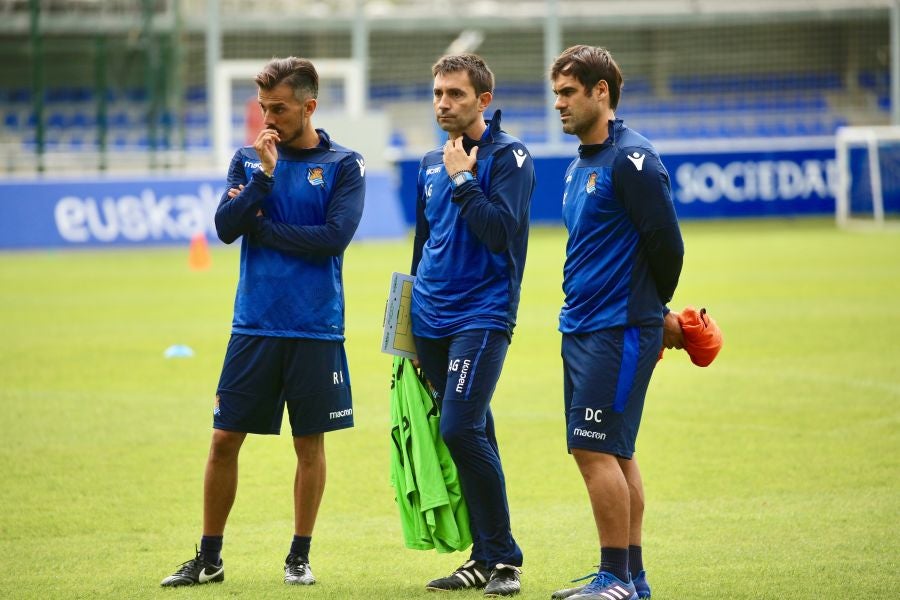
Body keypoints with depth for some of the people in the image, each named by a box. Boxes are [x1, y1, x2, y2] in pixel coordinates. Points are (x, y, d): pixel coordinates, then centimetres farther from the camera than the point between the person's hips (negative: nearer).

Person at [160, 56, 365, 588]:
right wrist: (264, 174, -16)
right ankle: (209, 558, 11)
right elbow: (226, 226, -5)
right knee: (225, 438, 1)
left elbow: (335, 236, -13)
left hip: (315, 330, -2)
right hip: (254, 325, 2)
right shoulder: (249, 159, 7)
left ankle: (300, 557, 17)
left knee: (310, 443, 5)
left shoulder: (344, 165, -1)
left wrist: (260, 227, -8)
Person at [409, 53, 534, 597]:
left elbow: (501, 233, -18)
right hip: (432, 322, 7)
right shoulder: (433, 163, 16)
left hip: (482, 315, -7)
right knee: (472, 437, 8)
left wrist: (463, 180, -13)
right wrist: (411, 317, 22)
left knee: (461, 429, -18)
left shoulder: (508, 156, -6)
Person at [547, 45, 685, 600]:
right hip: (582, 326, 9)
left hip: (619, 328, -9)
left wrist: (653, 311, 2)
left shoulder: (632, 159, -13)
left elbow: (667, 244, -13)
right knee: (614, 452, 10)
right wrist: (652, 314, 17)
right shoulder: (582, 166, 16)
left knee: (596, 448, -11)